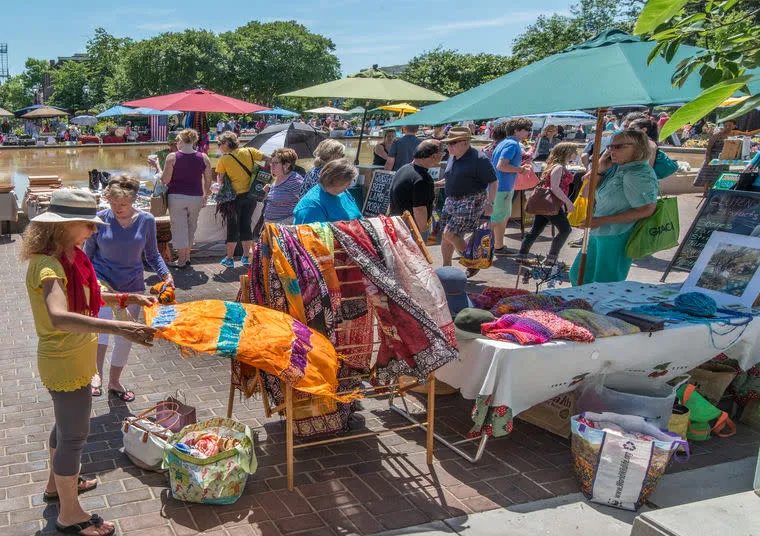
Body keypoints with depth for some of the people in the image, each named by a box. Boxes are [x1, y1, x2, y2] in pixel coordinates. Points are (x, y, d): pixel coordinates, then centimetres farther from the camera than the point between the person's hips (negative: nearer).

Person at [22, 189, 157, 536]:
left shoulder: (68, 255, 2)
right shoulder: (48, 266, -29)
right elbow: (58, 317, -46)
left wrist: (126, 298, 7)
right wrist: (119, 328, -53)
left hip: (75, 358, 10)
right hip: (66, 364, -10)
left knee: (67, 424, 27)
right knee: (74, 434, 5)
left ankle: (57, 483, 49)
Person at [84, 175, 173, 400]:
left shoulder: (146, 220, -3)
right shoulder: (101, 218, -6)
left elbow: (152, 254, 9)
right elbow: (88, 252, 6)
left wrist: (166, 274, -6)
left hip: (132, 286, 3)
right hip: (102, 281, -2)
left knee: (126, 337, 10)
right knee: (102, 316, -32)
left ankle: (114, 381, 29)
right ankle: (96, 373, -34)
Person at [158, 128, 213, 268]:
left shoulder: (172, 157, -9)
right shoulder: (203, 157, -1)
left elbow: (165, 180, -8)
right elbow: (208, 181, 2)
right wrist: (205, 196, 15)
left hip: (177, 197, -3)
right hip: (196, 197, 3)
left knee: (179, 227, 7)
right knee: (191, 227, 18)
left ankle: (181, 260, 12)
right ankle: (187, 257, 27)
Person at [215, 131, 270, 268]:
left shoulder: (223, 160, -8)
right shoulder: (249, 151, 0)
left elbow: (220, 180, -9)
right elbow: (268, 160, -2)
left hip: (234, 196, -3)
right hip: (251, 194, 3)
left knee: (232, 227, 8)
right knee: (246, 225, 14)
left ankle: (229, 258, 13)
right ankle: (246, 257, 19)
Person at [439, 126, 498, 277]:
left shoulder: (479, 159, -14)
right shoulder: (453, 158, 10)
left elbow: (493, 182, -11)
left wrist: (490, 203, -17)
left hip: (471, 202, -8)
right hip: (452, 201, 8)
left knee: (450, 234, -13)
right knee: (446, 236, 7)